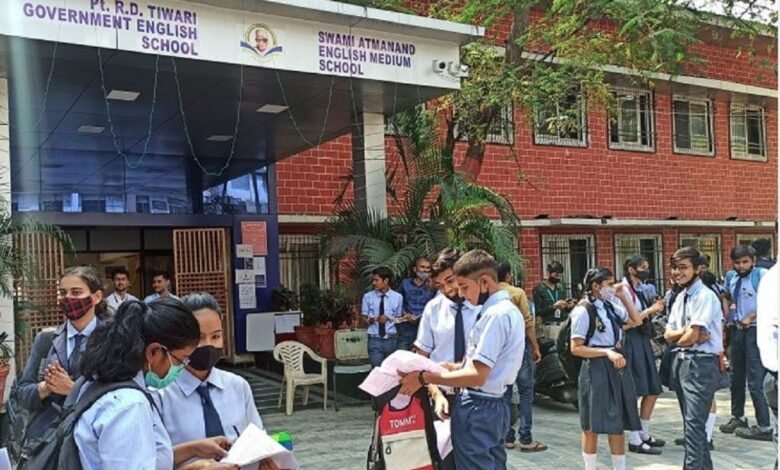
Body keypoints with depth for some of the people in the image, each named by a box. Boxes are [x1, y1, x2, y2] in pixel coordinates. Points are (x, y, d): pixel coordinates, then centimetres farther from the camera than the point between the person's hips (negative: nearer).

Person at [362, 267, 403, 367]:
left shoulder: (397, 297, -1)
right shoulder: (368, 296, -1)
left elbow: (398, 318, 8)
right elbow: (364, 317, 6)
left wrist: (389, 318, -12)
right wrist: (370, 319, -17)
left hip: (391, 339, 1)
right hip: (374, 339, -1)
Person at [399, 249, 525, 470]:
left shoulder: (496, 314, -19)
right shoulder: (507, 309, 12)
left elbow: (478, 376, -23)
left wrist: (424, 378, -20)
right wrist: (448, 367, 7)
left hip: (477, 409, -10)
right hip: (493, 405, 10)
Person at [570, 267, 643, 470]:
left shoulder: (611, 306, 6)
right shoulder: (583, 310, -13)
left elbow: (637, 321, 15)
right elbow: (576, 348, -14)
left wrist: (624, 297, 5)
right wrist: (607, 352, -21)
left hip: (617, 367, 7)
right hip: (596, 369, -7)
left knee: (618, 423, 14)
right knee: (593, 426, 6)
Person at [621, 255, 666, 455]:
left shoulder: (639, 290, 15)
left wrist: (653, 311, 5)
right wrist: (650, 310, -14)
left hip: (643, 341, 10)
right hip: (631, 342, -10)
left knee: (652, 391, 14)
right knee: (632, 393, -3)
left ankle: (644, 434, 27)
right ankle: (634, 441, 4)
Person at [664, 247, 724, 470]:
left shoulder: (705, 296, -14)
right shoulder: (680, 297, 12)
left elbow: (692, 337, -19)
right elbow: (667, 335, 8)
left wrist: (678, 338, 1)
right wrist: (686, 331, -10)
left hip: (701, 364, -9)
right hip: (681, 361, 9)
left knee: (694, 423, -10)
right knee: (692, 422, 16)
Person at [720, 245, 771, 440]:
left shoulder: (762, 274, -13)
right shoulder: (731, 276, 7)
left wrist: (751, 317, -18)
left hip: (755, 330, -7)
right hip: (737, 329, 7)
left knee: (755, 381, -7)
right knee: (736, 377, 18)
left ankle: (764, 427, 2)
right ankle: (738, 417, 33)